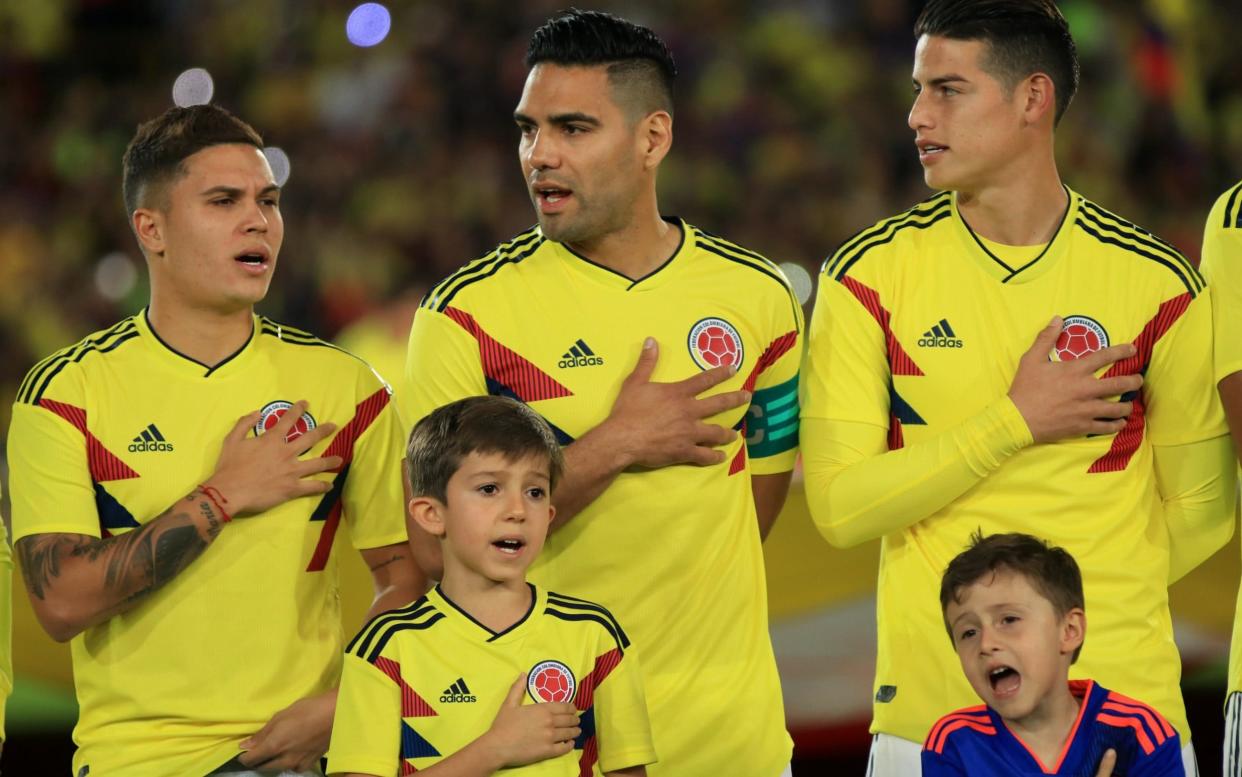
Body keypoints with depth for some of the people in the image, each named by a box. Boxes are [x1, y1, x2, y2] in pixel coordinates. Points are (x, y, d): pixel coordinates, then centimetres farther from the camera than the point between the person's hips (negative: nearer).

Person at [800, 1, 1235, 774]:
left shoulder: (1155, 282, 0)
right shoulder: (870, 276, 0)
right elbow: (840, 506, -7)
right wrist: (1017, 422, -11)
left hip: (1122, 700, 0)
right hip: (929, 708, 0)